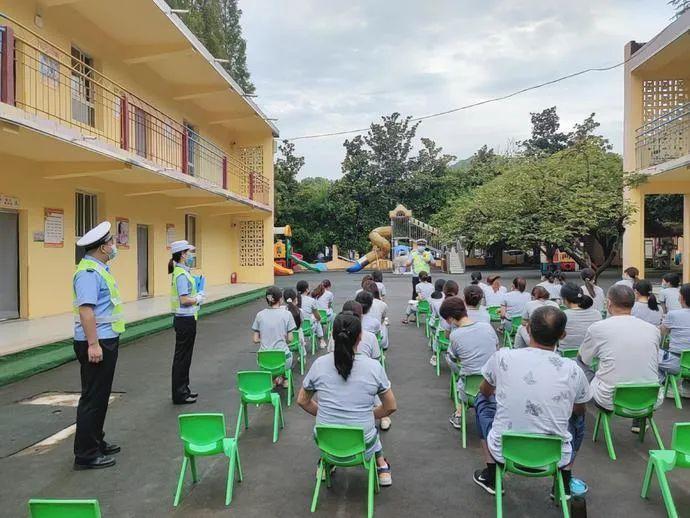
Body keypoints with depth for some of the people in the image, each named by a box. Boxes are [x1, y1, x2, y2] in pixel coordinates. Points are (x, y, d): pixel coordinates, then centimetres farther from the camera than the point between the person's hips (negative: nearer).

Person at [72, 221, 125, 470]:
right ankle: (86, 455, 7)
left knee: (100, 396, 18)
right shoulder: (88, 272, -19)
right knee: (93, 398, -2)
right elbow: (85, 309, -27)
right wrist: (93, 344, -29)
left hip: (106, 340, 10)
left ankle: (96, 442, 30)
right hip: (96, 343, -10)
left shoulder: (100, 269, 13)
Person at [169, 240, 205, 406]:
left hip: (185, 319, 9)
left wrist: (197, 295, 3)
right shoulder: (181, 274, -18)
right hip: (185, 319, -9)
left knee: (184, 356, 17)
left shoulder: (182, 272, 10)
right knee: (182, 357, 1)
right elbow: (184, 300, -23)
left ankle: (183, 390, 29)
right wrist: (198, 299, -7)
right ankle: (179, 395, 11)